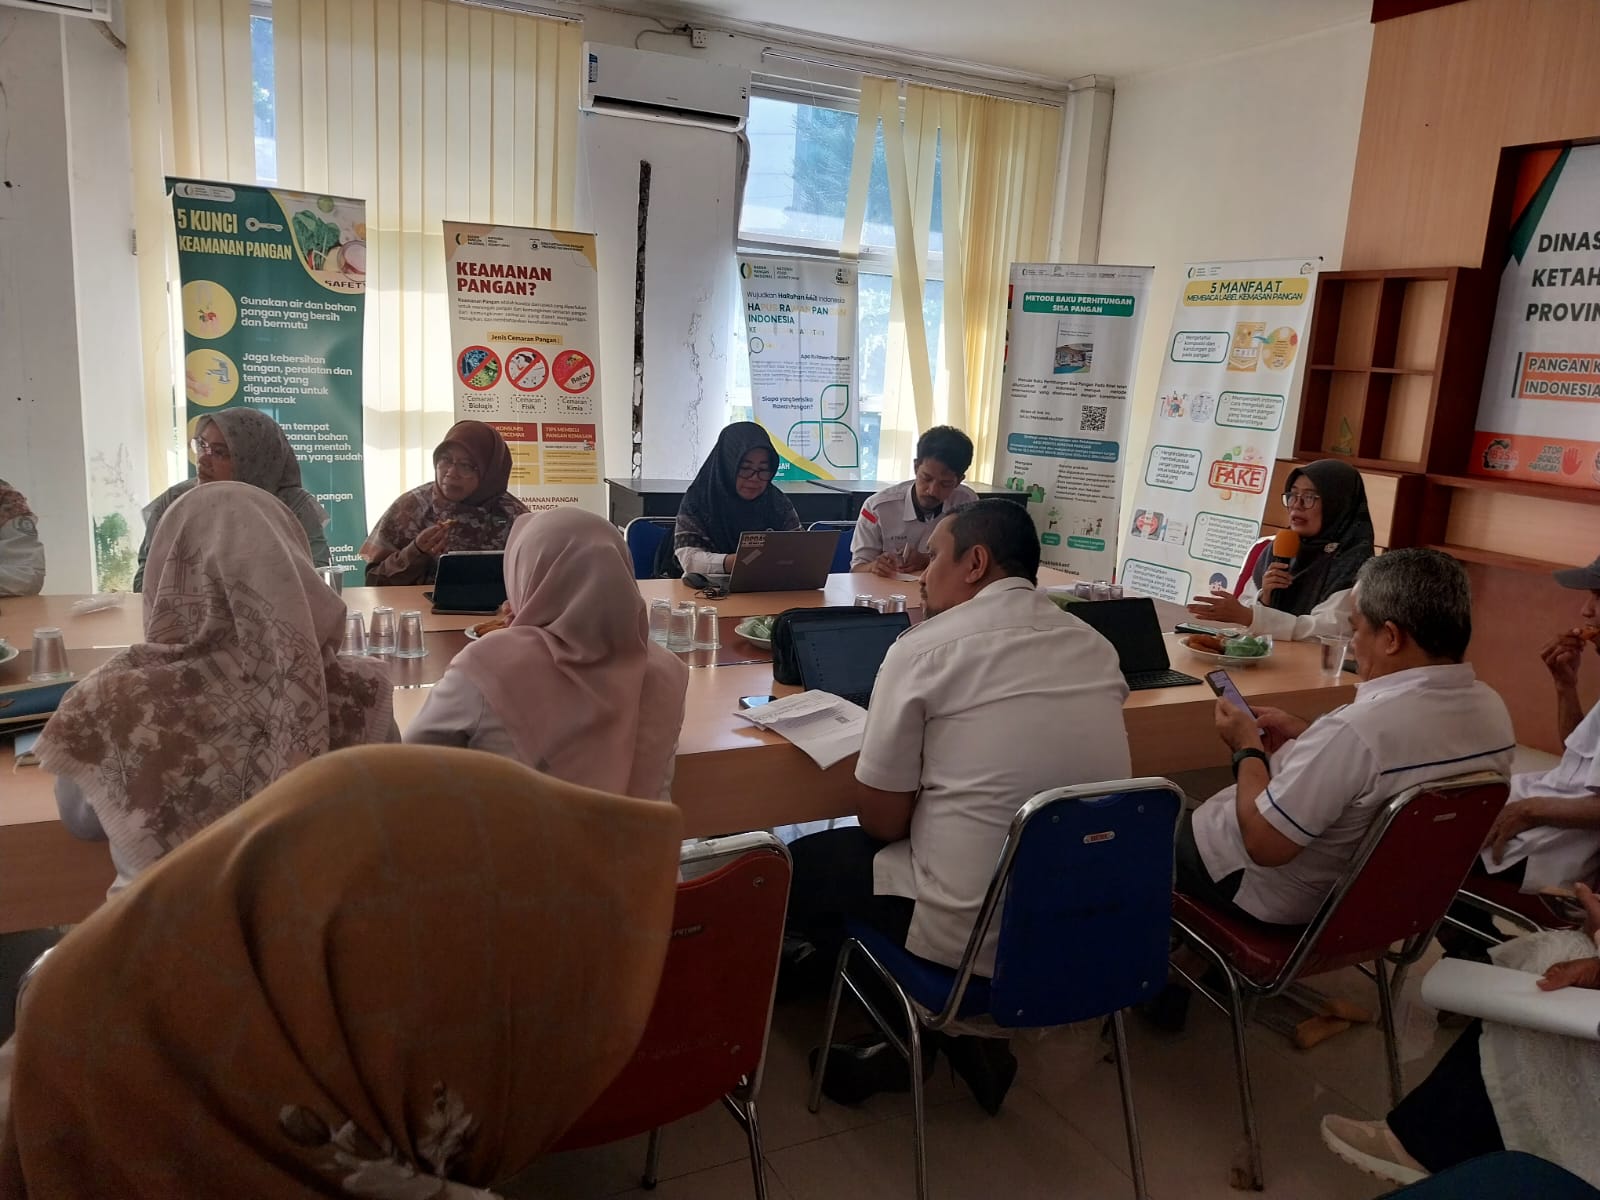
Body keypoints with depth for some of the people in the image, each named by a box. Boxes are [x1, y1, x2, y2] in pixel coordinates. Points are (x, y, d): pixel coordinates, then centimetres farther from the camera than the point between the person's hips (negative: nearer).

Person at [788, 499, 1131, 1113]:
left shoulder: (925, 647, -13)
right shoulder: (1097, 647, 4)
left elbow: (882, 821, -8)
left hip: (971, 937, -6)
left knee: (801, 867, 17)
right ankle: (967, 1034, 23)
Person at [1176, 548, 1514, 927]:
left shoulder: (1360, 727, -37)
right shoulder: (1493, 710, -10)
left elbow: (1263, 844, -29)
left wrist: (1247, 748, -14)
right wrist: (1305, 735, 6)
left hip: (1281, 897, -8)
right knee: (1192, 815, 28)